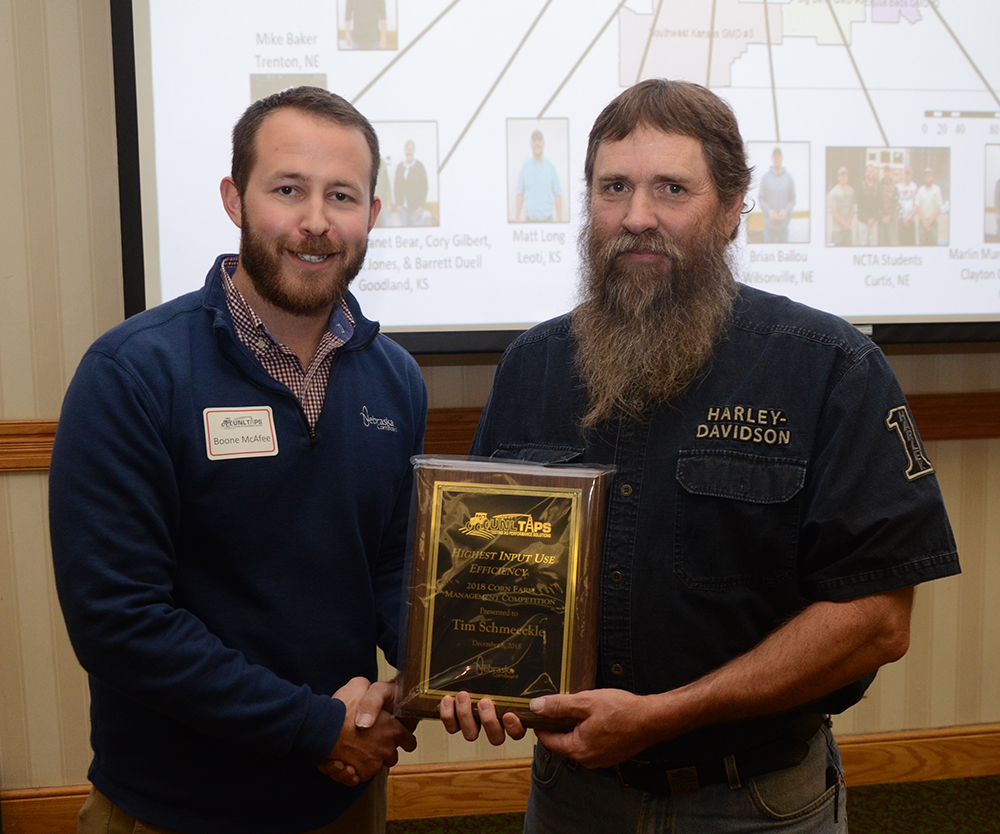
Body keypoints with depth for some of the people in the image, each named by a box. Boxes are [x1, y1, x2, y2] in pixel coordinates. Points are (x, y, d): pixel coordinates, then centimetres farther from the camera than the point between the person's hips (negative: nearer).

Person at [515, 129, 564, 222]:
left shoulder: (551, 166, 4)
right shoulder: (525, 166, 5)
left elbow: (558, 195, 2)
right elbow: (519, 195, 4)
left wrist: (559, 220, -3)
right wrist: (517, 219, -1)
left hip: (547, 218, 0)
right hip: (529, 218, 0)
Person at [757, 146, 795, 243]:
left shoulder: (789, 177, 3)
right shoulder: (765, 176, 0)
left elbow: (792, 199, 6)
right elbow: (760, 198, 0)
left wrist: (786, 210, -12)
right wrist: (768, 211, -14)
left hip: (784, 223, 1)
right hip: (769, 223, -1)